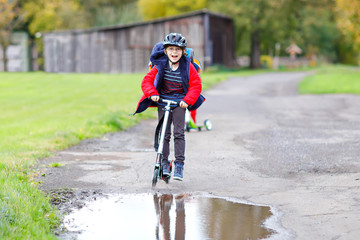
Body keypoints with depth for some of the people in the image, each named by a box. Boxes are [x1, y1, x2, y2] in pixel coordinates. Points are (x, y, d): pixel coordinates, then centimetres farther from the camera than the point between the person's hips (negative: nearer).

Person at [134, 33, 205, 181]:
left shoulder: (187, 67, -8)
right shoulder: (160, 66, -7)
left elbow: (196, 85, -5)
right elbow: (147, 81, -3)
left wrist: (187, 100, -17)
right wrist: (152, 94, -20)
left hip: (180, 102, -1)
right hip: (163, 100, 1)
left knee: (179, 133, -8)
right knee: (164, 133, 1)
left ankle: (179, 165, -5)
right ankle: (164, 163, 11)